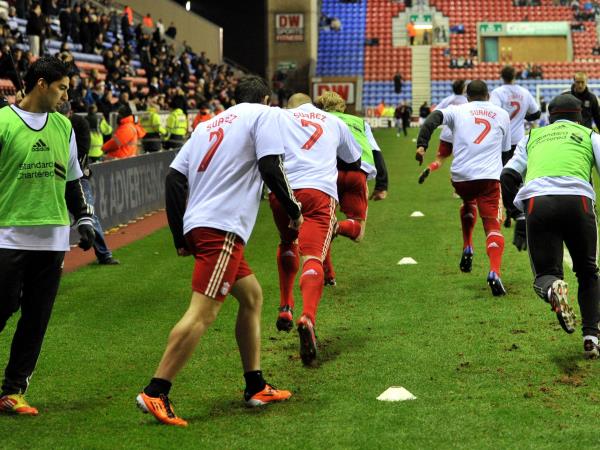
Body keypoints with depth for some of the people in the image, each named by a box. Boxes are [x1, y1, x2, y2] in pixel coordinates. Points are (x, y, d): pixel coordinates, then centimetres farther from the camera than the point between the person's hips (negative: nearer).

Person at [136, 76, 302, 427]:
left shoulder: (209, 124, 24)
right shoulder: (265, 114, 6)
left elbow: (174, 177, 16)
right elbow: (270, 166, -8)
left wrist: (180, 237, 17)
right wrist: (294, 210, 6)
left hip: (196, 226, 9)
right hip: (223, 227, -9)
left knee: (252, 296, 20)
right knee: (203, 312, -13)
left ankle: (256, 388, 22)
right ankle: (155, 393, -19)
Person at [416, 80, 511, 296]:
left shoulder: (457, 110, 13)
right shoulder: (502, 114, 18)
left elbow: (434, 118, -5)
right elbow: (505, 149, 22)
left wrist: (421, 144, -11)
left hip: (460, 175, 1)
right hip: (489, 176, -1)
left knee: (468, 203, 34)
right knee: (492, 224, -3)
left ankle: (467, 248, 23)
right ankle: (494, 272, -25)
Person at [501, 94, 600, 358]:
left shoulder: (531, 137, 31)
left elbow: (507, 178, 22)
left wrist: (518, 218, 25)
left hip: (536, 200, 1)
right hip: (578, 200, -1)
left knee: (545, 273, 9)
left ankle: (552, 288, -29)